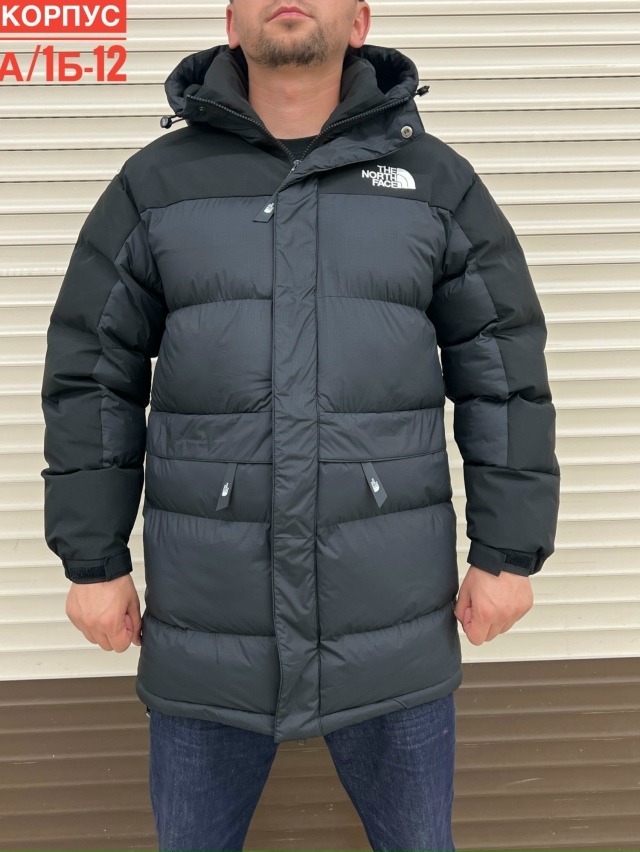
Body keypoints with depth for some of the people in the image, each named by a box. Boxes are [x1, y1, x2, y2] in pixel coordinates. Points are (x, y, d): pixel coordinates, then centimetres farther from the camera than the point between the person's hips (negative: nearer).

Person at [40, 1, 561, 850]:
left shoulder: (437, 180, 1)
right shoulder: (154, 184, 1)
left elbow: (504, 373, 2)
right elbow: (93, 378, 3)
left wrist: (509, 553, 0)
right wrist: (94, 561, 2)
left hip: (392, 611, 0)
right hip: (209, 616, 1)